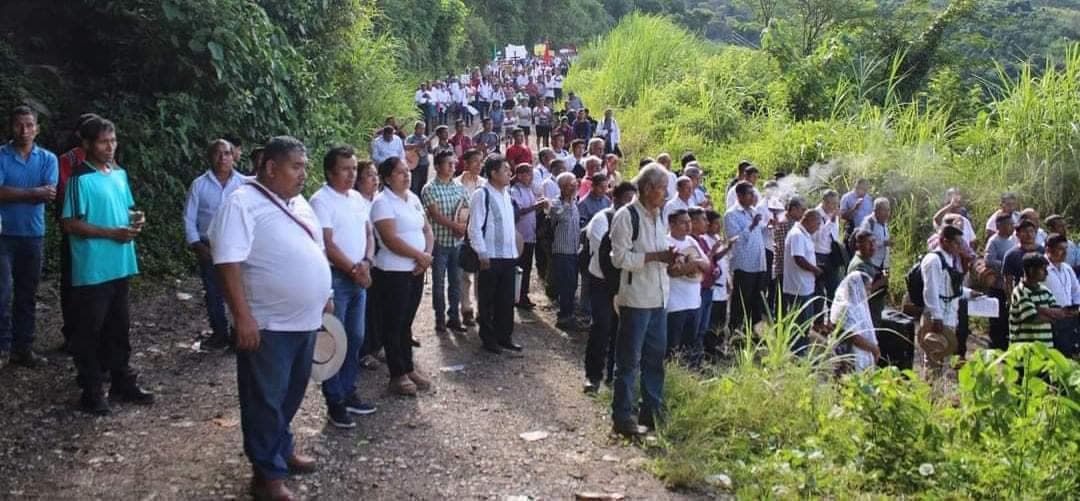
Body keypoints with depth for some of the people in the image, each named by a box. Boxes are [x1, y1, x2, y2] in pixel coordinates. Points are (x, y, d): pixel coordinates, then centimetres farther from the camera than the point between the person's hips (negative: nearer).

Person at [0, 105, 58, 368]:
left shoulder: (48, 158, 5)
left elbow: (50, 194, -8)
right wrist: (34, 192, -16)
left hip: (33, 235, 3)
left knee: (27, 295, 9)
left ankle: (23, 347, 17)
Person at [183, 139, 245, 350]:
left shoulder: (244, 184, -2)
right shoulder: (199, 185, 0)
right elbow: (189, 218, 2)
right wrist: (197, 246, -5)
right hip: (209, 248, 1)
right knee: (214, 294, 9)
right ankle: (219, 334, 21)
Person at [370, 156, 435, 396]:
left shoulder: (413, 198, 10)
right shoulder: (382, 202, -14)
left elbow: (426, 229, 12)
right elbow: (390, 240, -21)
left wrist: (427, 255, -6)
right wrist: (420, 256, -15)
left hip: (416, 270, 8)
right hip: (393, 273, -7)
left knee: (406, 322, 16)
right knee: (393, 324, 2)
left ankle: (409, 369, 26)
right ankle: (397, 375, 10)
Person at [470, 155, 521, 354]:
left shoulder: (506, 195, 13)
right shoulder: (482, 194, -11)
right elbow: (475, 227, -14)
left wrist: (514, 251, 16)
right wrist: (482, 254, -17)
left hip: (508, 256, 7)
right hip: (490, 257, -7)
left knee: (507, 299, 11)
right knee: (487, 300, 5)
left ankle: (505, 336, 22)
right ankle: (489, 339, 14)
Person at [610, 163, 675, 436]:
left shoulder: (659, 216, 13)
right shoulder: (626, 216, -12)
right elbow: (620, 258, -17)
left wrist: (669, 257, 1)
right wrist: (655, 256, -21)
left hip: (658, 296, 8)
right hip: (635, 298, -8)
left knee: (656, 356, 14)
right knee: (630, 360, 0)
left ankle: (652, 411, 26)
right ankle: (622, 417, 9)